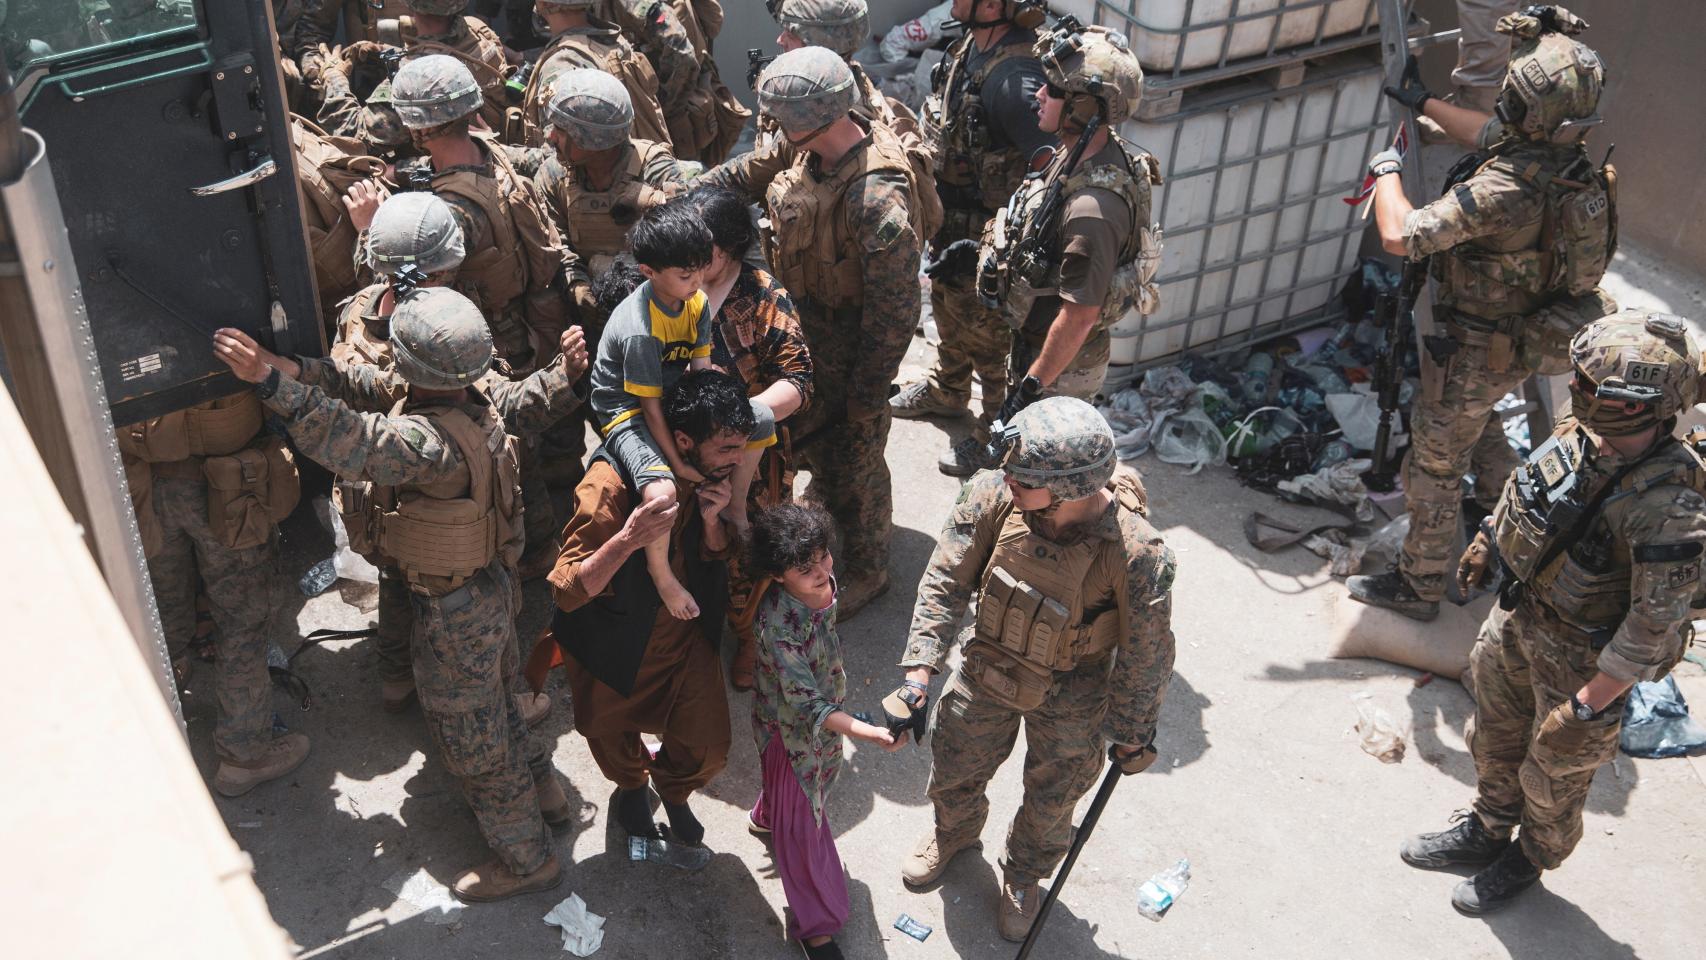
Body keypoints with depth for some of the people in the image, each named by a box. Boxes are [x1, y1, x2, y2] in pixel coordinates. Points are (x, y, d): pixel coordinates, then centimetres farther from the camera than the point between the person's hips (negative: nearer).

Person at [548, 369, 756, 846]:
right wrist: (628, 540, -49)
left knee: (709, 748, 3)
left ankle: (672, 786, 40)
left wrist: (712, 520, -22)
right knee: (610, 736, 20)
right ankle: (631, 783, 57)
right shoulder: (611, 484, -34)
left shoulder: (714, 475, -16)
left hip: (687, 631, 4)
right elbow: (567, 591, -33)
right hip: (614, 641, -3)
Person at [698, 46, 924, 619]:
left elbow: (895, 311, -29)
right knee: (811, 435, 30)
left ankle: (865, 570, 38)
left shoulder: (876, 198, -37)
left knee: (852, 460, 13)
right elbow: (748, 174, 11)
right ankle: (825, 508, 59)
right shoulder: (810, 152, -11)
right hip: (806, 334, 8)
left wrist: (867, 395, -21)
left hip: (850, 353, -8)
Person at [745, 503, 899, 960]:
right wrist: (869, 732, -50)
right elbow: (805, 705, -39)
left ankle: (767, 817, 67)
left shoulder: (821, 586, -18)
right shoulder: (779, 627, -41)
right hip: (790, 729, -7)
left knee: (816, 780, 34)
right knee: (801, 823, 10)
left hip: (824, 710, 7)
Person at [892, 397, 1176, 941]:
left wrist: (1132, 734, -6)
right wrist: (920, 668, -21)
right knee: (955, 768, 26)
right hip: (987, 671, 3)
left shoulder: (1136, 553, -36)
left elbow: (1147, 653, -19)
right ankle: (954, 834, 63)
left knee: (1051, 800, 22)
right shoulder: (993, 496, -29)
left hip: (1070, 697, -3)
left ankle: (1024, 877, 56)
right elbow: (946, 582, -15)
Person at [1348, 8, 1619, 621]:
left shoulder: (1504, 188, -36)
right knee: (1475, 418, 34)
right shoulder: (1580, 168, -8)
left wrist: (1387, 170, -23)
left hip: (1480, 349, -8)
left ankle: (1419, 586, 20)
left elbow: (1400, 236, -41)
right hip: (1535, 335, 8)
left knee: (1435, 461, 7)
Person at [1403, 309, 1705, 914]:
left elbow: (1655, 625, -31)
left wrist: (1589, 706, -25)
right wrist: (1488, 538, 20)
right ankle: (1486, 831, 53)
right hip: (1518, 613, 7)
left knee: (1554, 772, 20)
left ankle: (1529, 859, 49)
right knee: (1493, 736, 27)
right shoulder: (1583, 432, -16)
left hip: (1579, 654, -6)